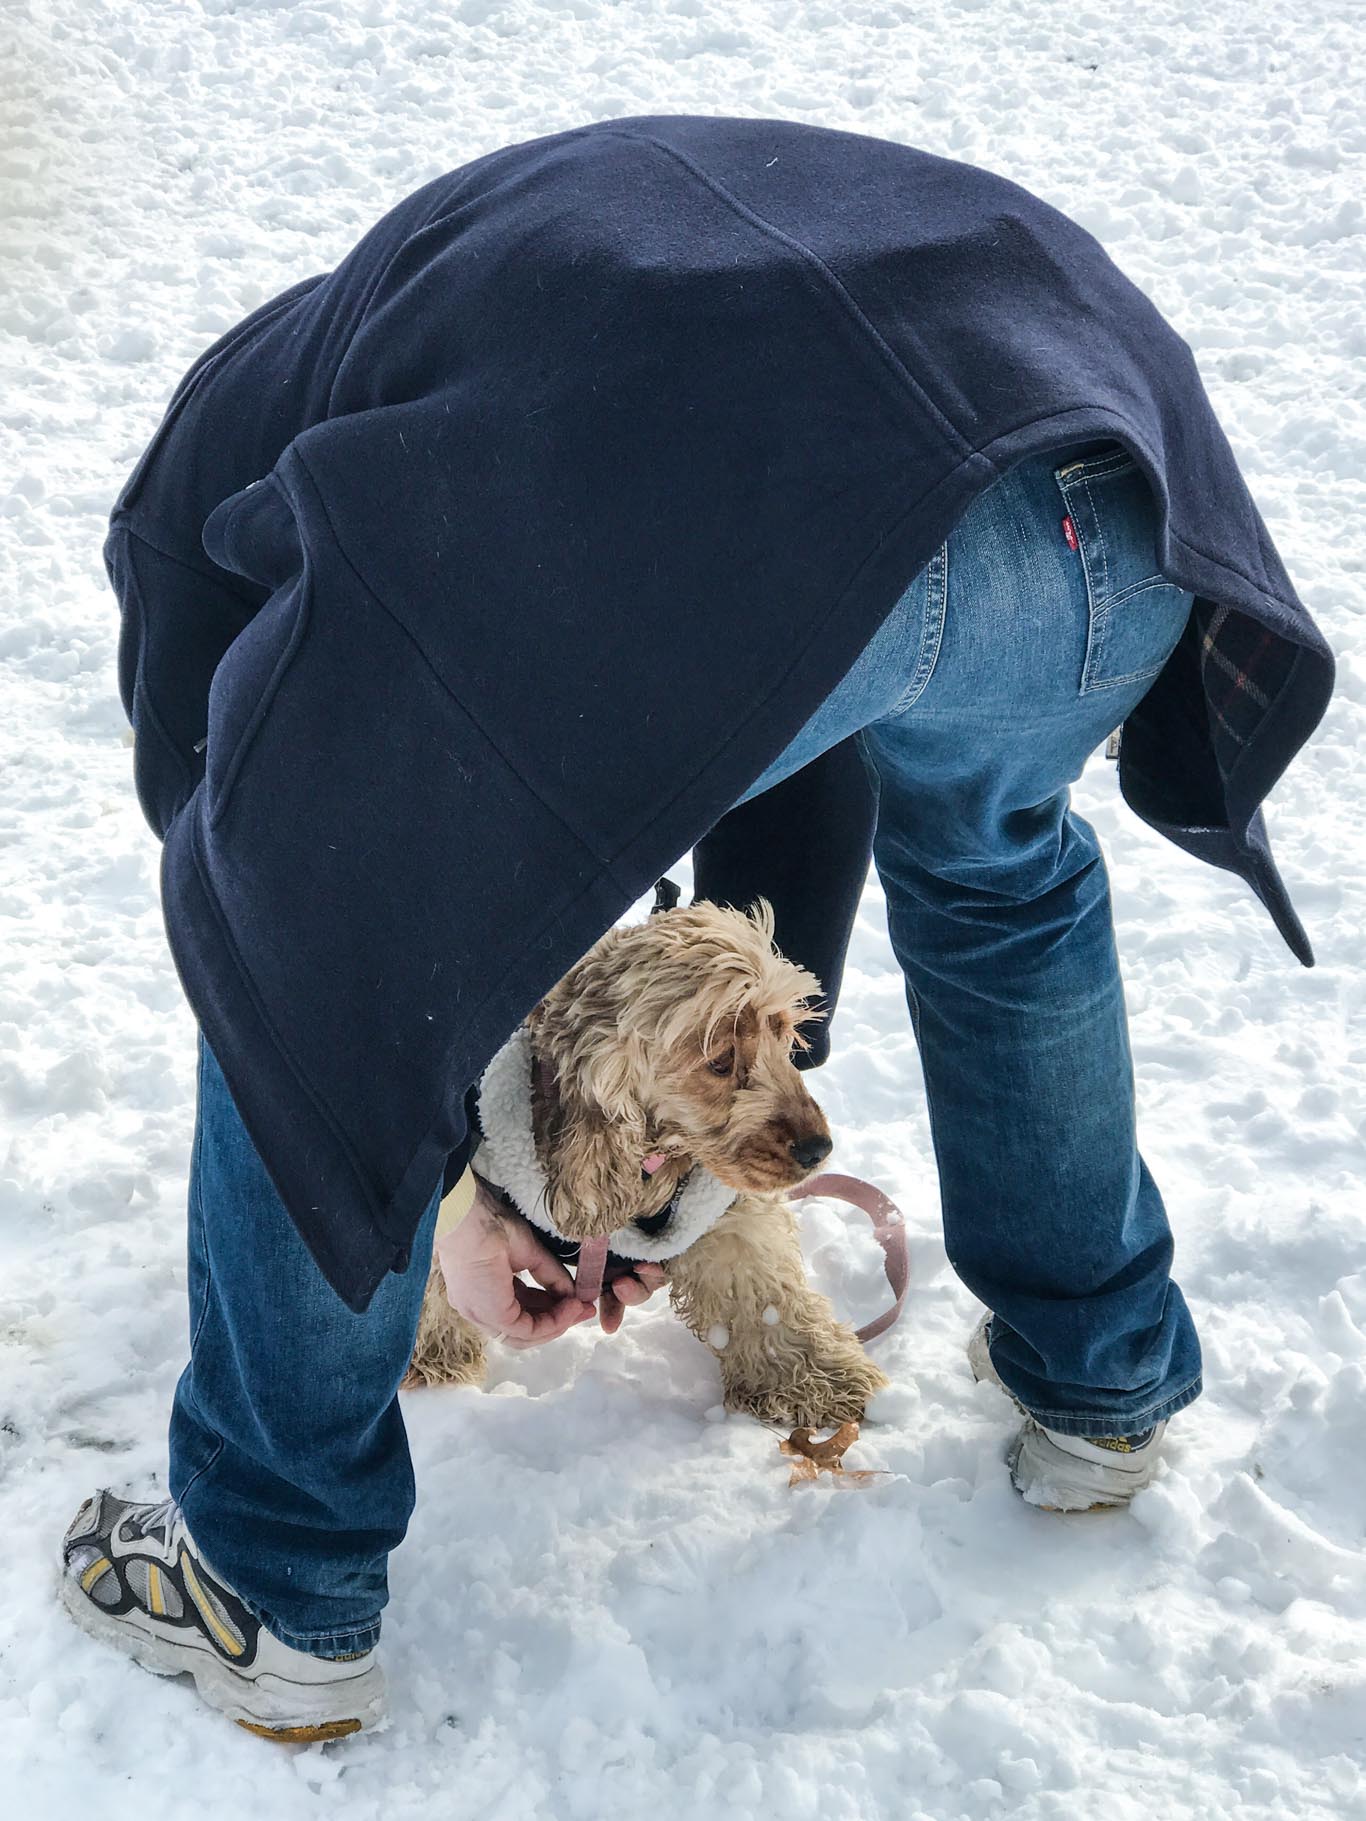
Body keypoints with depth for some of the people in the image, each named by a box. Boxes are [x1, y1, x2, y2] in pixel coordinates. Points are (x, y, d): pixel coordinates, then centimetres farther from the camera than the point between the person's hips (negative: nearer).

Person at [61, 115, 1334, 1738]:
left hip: (698, 539, -5)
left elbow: (235, 827, 35)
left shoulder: (214, 445, 34)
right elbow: (811, 779, 47)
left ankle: (279, 1595, 33)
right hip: (1114, 507, 6)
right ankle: (1100, 1386, 52)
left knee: (296, 969, 21)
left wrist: (446, 1192, 48)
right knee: (996, 869, 39)